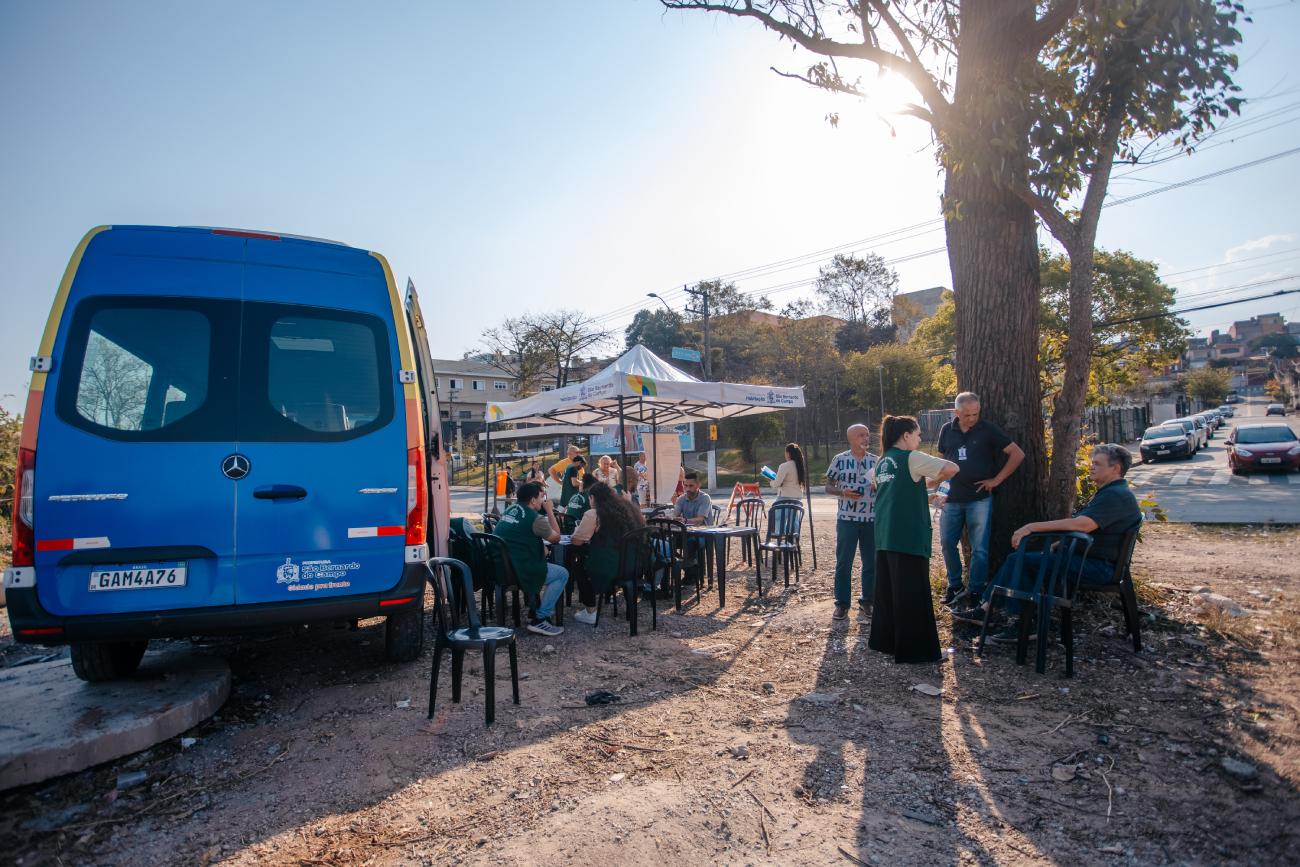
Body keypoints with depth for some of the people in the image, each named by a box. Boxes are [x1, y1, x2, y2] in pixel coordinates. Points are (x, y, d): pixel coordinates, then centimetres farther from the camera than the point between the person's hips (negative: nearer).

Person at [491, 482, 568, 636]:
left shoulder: (509, 509, 9)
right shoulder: (535, 518, -14)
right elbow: (556, 537, 2)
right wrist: (550, 511, 6)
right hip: (518, 571, -9)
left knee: (542, 564, 33)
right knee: (562, 574, 5)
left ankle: (536, 610, 35)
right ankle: (539, 619, 2)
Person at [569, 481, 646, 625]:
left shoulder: (593, 514, -11)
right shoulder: (629, 508, 8)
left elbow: (576, 541, -8)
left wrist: (579, 528, 13)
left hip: (609, 569, -7)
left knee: (581, 569, 23)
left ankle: (590, 613, 22)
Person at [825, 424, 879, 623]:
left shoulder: (875, 461, 5)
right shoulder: (839, 460, -1)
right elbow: (828, 487, 3)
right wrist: (843, 492, -15)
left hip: (872, 518, 2)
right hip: (847, 518, -2)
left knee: (871, 562, 8)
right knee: (843, 562, 2)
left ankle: (867, 601, 21)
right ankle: (842, 603, 12)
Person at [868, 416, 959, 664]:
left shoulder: (882, 462, 14)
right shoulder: (912, 458, -10)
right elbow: (952, 468, -17)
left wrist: (925, 497, 23)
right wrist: (936, 480, 1)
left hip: (884, 536, 8)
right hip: (909, 537, -8)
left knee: (887, 589, 15)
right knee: (912, 594, -1)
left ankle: (884, 639, 23)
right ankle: (914, 649, 5)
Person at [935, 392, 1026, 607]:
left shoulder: (988, 430, -5)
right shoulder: (947, 430, 5)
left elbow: (1018, 454, -3)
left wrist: (996, 480, -7)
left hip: (980, 499, -3)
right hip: (952, 499, 3)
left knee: (979, 549, 1)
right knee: (947, 543, 7)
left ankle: (976, 591, 13)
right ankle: (954, 586, 23)